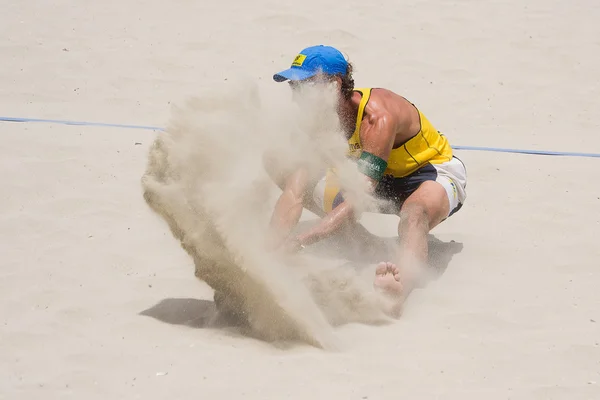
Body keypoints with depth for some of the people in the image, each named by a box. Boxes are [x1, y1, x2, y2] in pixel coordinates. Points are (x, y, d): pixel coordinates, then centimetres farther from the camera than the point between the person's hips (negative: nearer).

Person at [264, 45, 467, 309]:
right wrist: (273, 243, -44)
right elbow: (293, 193, -22)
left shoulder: (377, 116, -35)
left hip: (434, 171, -8)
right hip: (383, 178, 8)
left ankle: (403, 281, -74)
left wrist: (298, 242, -57)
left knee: (414, 213, -46)